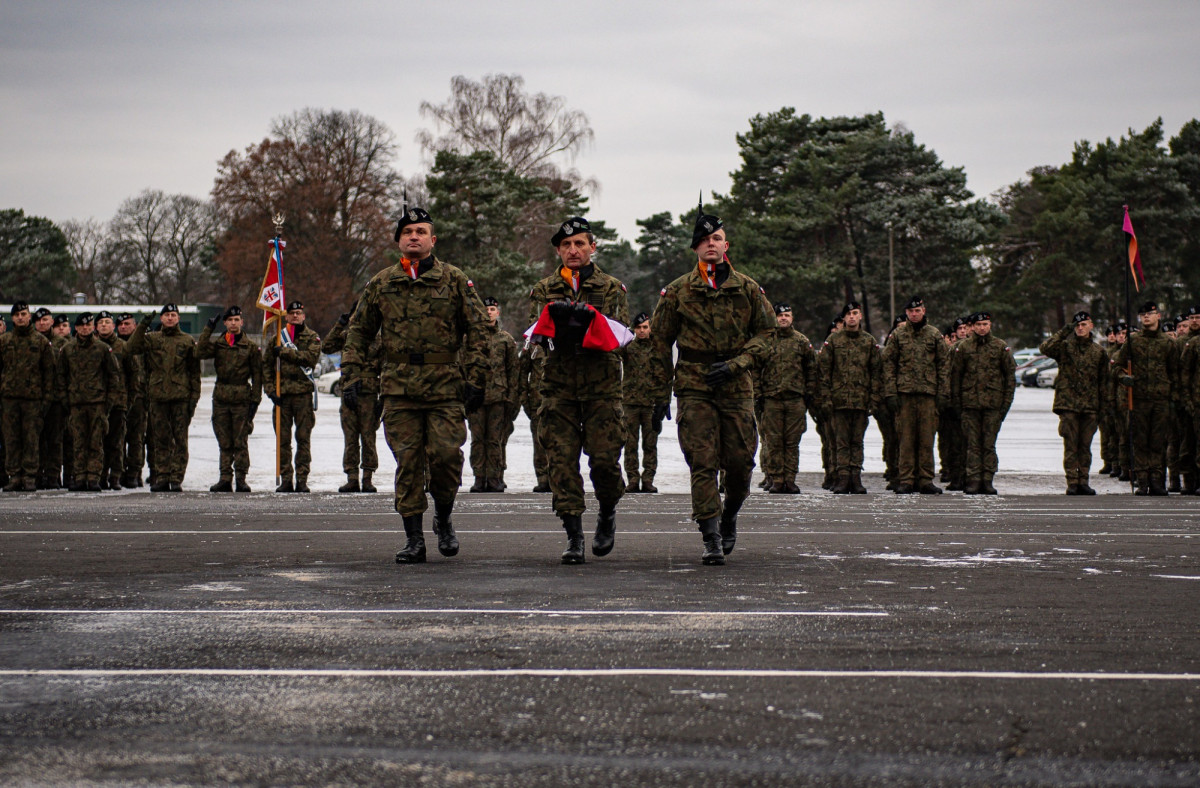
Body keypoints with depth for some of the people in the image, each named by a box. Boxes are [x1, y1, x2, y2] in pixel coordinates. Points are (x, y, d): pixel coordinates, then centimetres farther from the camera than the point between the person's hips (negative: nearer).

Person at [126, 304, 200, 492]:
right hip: (158, 397, 1)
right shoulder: (151, 339, 11)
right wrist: (142, 326, -13)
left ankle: (176, 479, 1)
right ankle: (161, 478, 11)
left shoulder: (187, 341, 9)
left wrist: (194, 397, 1)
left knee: (180, 439, -3)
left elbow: (194, 371, 8)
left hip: (181, 397, -1)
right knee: (161, 439, 6)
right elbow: (132, 348, -7)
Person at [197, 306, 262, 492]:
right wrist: (208, 329, -10)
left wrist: (255, 400, -2)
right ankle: (225, 479, 9)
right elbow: (200, 353, -10)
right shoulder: (217, 344, 9)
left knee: (241, 441, -3)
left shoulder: (250, 347, 5)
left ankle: (241, 479, 2)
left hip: (241, 398, -2)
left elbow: (257, 375, 5)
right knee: (224, 442, 5)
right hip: (220, 397, 2)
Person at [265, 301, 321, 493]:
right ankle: (285, 479, 5)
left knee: (303, 437, -2)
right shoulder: (277, 338, 13)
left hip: (303, 393, -2)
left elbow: (311, 357, -12)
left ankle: (302, 479, 1)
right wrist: (270, 389, -1)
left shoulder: (312, 337, 7)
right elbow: (267, 365, 11)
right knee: (283, 439, 2)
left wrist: (285, 352, -12)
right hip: (282, 394, 2)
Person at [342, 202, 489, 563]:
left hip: (445, 386, -2)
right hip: (399, 387, 2)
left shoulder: (454, 280, 5)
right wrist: (353, 377, 6)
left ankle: (444, 519, 16)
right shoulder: (381, 284, 11)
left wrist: (474, 379, -3)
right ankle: (413, 538, 5)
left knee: (446, 455, -10)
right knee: (407, 462, -1)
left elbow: (477, 329, 5)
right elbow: (359, 331, 16)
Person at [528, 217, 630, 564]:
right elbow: (535, 332, 0)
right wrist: (554, 315, -20)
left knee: (604, 459, -8)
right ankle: (573, 535, -2)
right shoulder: (544, 291, 13)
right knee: (562, 461, -6)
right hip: (558, 387, 1)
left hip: (602, 386, -1)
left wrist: (590, 317, -21)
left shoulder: (612, 288, 9)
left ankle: (608, 512, 21)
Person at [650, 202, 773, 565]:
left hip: (736, 386, 1)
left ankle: (730, 515, 30)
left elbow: (766, 332, 10)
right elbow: (659, 340, 10)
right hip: (693, 387, -1)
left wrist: (736, 363, -6)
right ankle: (711, 538, -7)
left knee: (740, 461, 1)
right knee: (702, 463, -8)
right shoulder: (677, 291, 5)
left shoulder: (748, 289, 7)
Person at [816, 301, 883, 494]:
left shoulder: (869, 341, 11)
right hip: (840, 398, -1)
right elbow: (823, 369, 5)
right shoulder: (833, 340, 7)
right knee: (841, 441, -2)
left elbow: (876, 371, 11)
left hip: (862, 399, 1)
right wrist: (826, 396, -3)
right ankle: (843, 477, -2)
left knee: (857, 441, 4)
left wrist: (875, 398, 3)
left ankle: (856, 478, 6)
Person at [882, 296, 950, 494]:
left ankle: (925, 480, 5)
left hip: (928, 393, 0)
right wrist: (891, 393, -3)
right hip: (904, 393, 0)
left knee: (927, 438, 1)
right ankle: (906, 480, 3)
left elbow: (944, 364, 9)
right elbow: (888, 365, 6)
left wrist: (943, 393, 1)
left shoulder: (935, 335, 9)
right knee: (906, 439, 0)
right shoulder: (898, 335, 8)